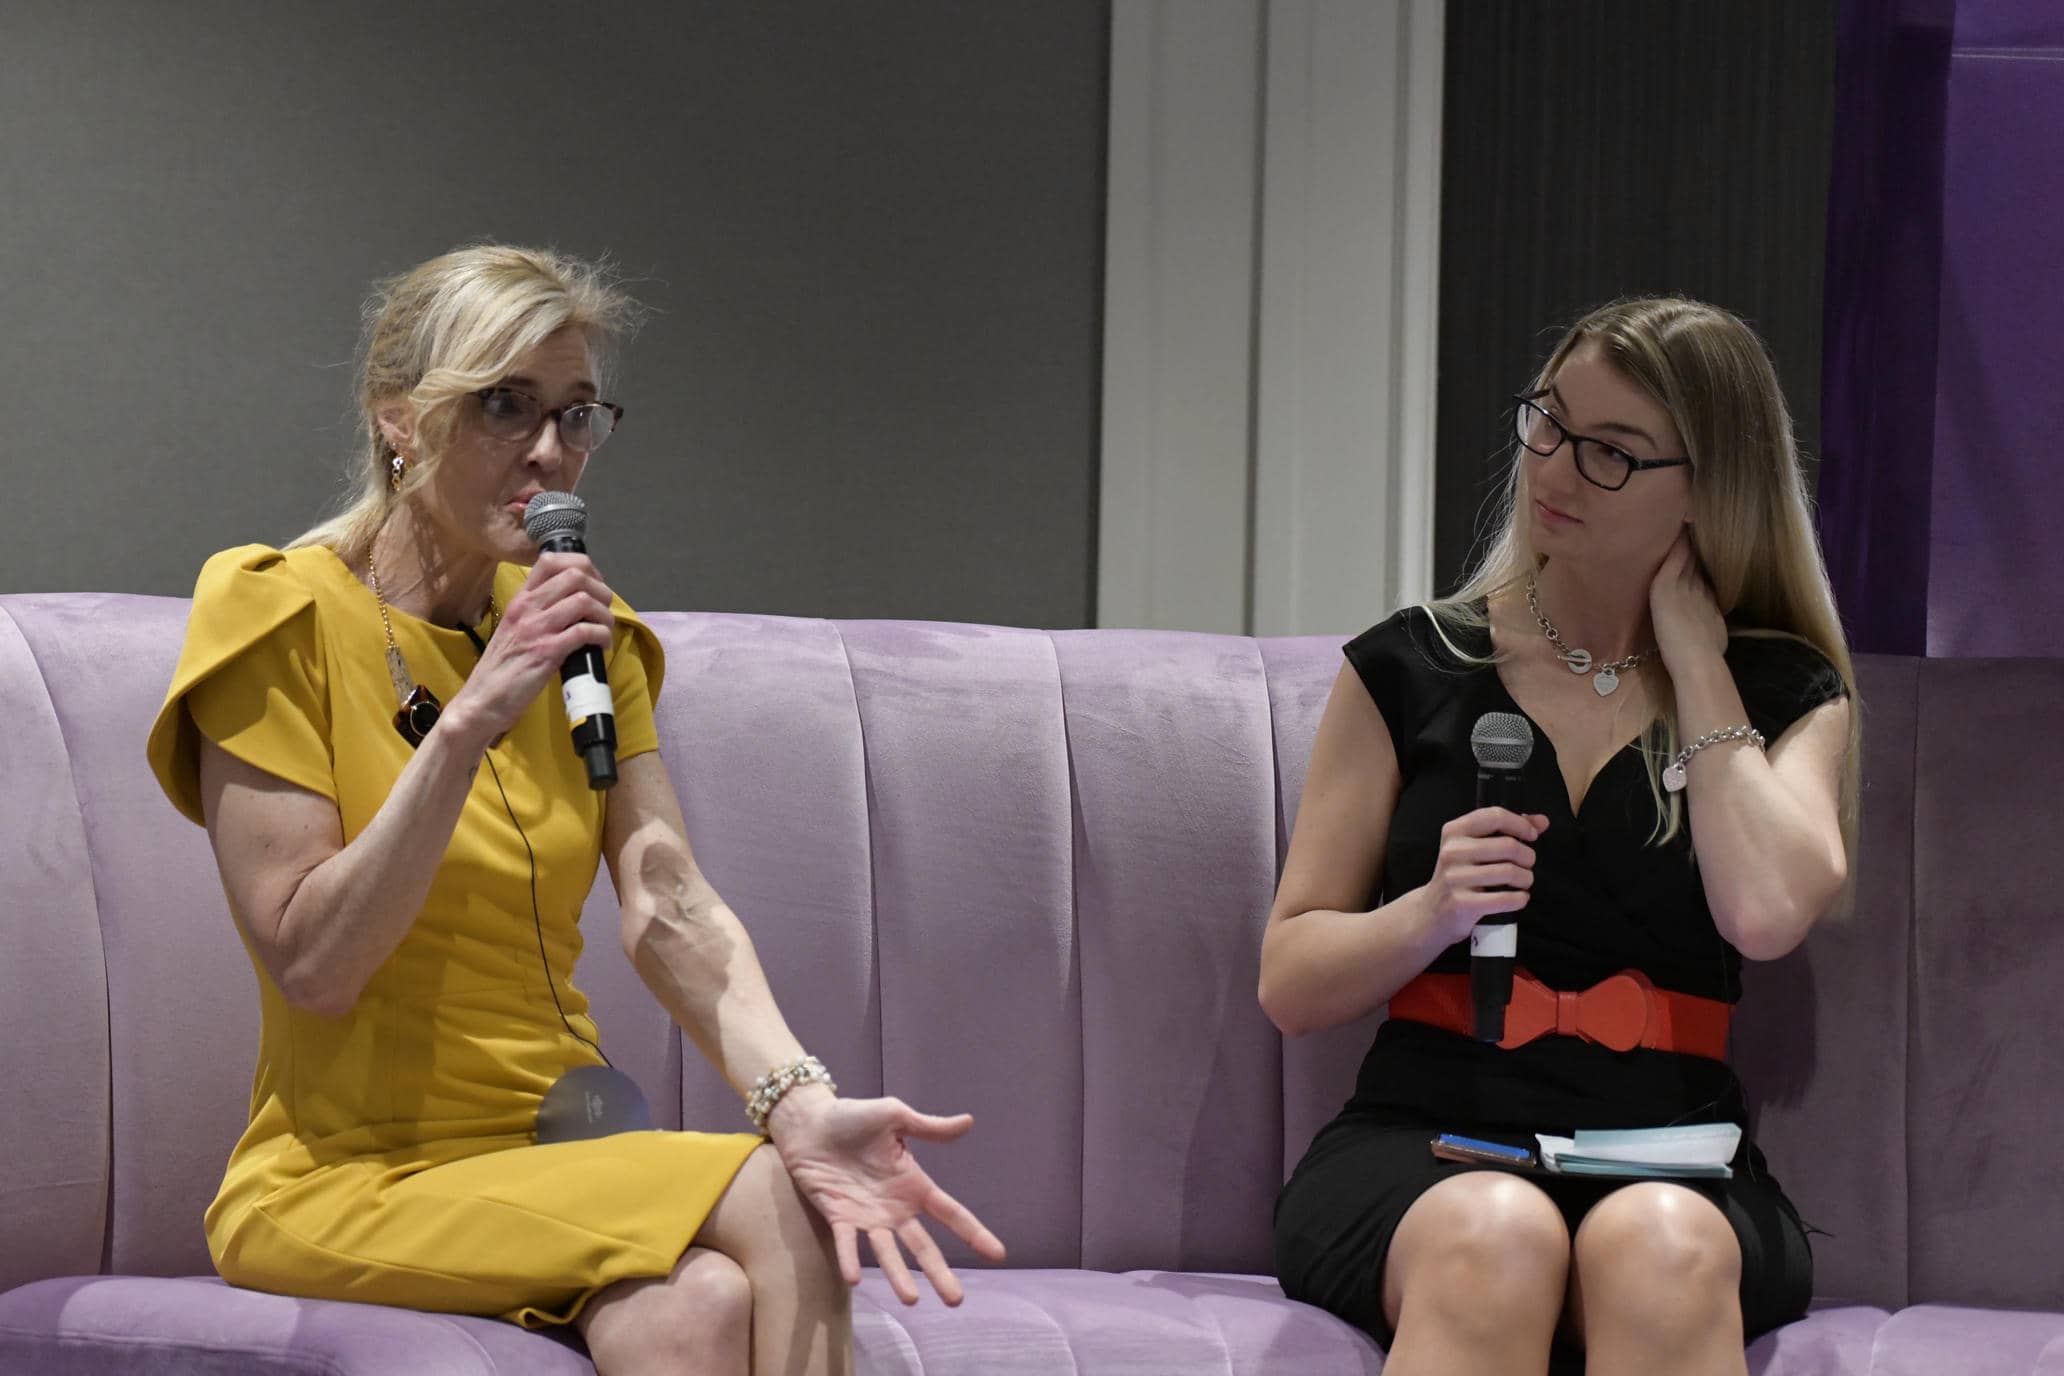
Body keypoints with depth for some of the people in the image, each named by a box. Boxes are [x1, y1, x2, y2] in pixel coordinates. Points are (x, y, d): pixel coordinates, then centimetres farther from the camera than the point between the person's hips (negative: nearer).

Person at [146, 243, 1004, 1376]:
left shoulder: (581, 634, 11)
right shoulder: (281, 614, -6)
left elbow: (669, 909, -5)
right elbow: (312, 966, -15)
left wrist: (800, 1101, -24)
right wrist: (469, 723, -24)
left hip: (558, 1159, 5)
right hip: (346, 1180, -5)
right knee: (772, 1205, -28)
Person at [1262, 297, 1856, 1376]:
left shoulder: (1785, 698, 12)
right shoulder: (1412, 669, 12)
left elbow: (1767, 913, -11)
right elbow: (1290, 985, 10)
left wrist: (1691, 651, 0)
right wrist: (1430, 911, -11)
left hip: (1670, 1165, 0)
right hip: (1423, 1143, 0)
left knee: (1662, 1247, -37)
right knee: (1495, 1238, -37)